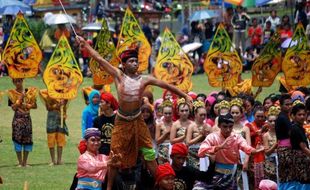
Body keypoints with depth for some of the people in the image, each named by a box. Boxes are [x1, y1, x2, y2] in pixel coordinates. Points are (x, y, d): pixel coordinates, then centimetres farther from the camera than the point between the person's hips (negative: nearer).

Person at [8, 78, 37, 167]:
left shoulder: (29, 91, 6)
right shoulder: (12, 93, 0)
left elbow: (34, 105, 6)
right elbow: (13, 107, -9)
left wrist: (27, 105, -11)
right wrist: (20, 98, -15)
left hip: (27, 118, 2)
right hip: (17, 119, -2)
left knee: (27, 139, 1)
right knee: (17, 138, -6)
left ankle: (25, 162, 8)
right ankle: (20, 162, 0)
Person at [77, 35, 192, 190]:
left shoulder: (144, 80, -3)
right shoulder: (119, 76, -6)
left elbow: (166, 85, 0)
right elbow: (99, 59, -5)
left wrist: (185, 96, -3)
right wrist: (85, 44, -5)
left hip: (138, 121, 1)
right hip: (121, 122, -1)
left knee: (149, 154, 2)